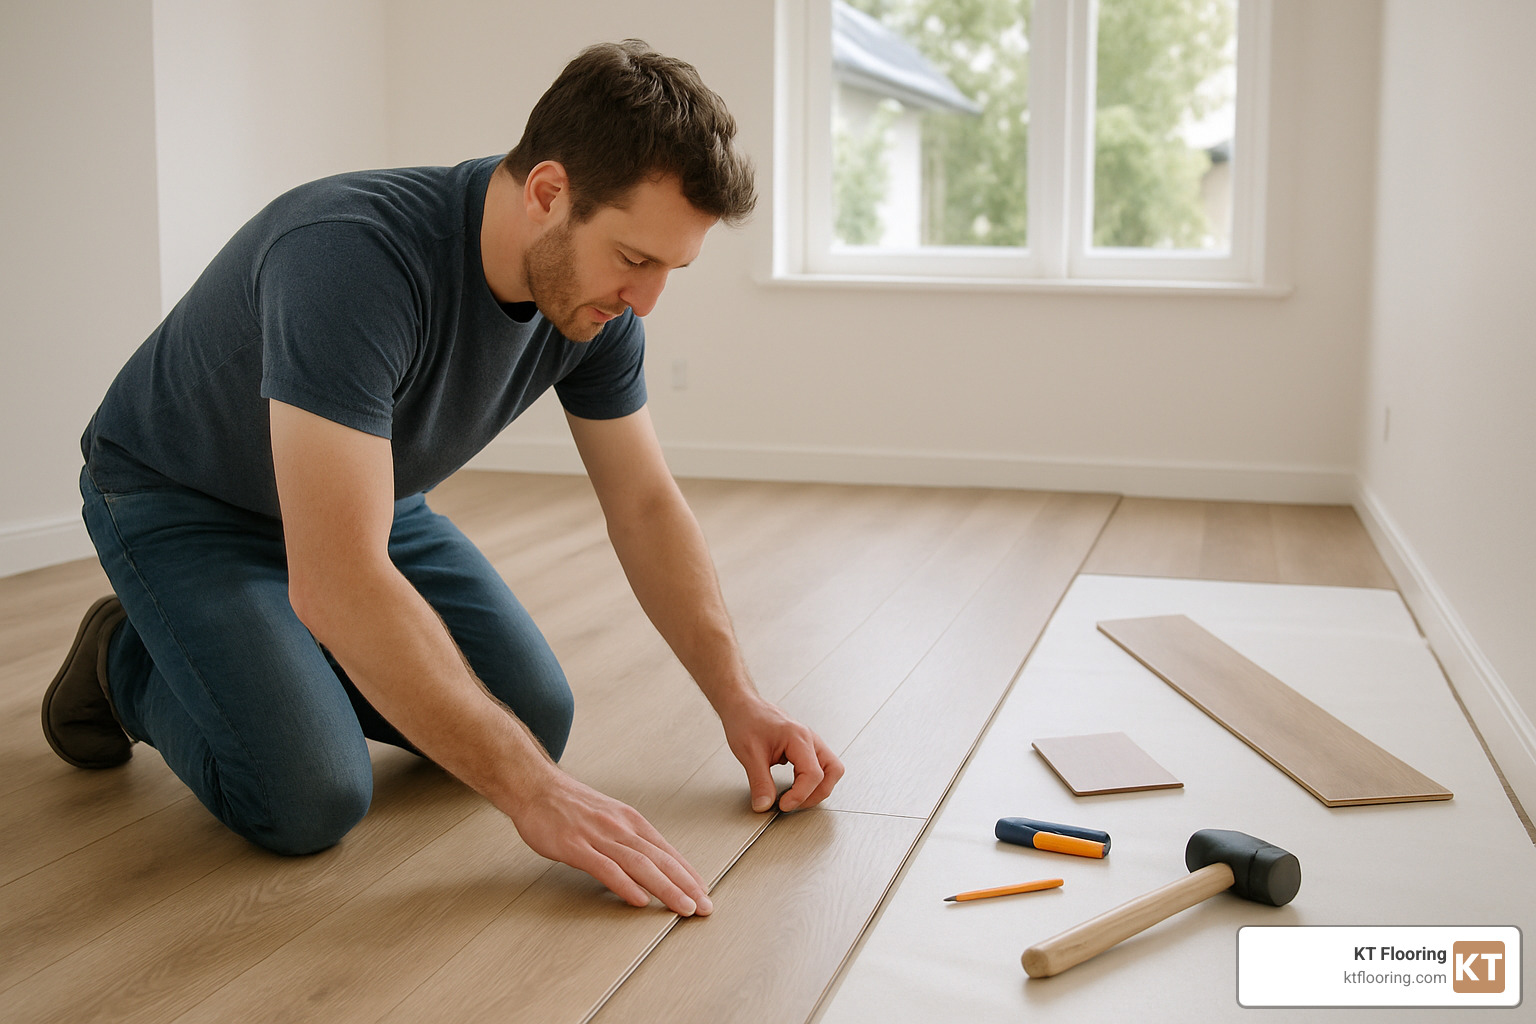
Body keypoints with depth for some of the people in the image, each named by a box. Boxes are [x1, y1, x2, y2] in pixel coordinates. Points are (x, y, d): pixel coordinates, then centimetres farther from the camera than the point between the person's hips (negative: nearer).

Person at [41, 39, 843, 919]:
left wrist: (739, 700, -13)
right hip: (182, 504, -6)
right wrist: (533, 792, -41)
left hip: (362, 500, 7)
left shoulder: (597, 295, -16)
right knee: (312, 797, -24)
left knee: (534, 719, -5)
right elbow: (339, 584, -44)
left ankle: (294, 653, 18)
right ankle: (130, 659, 6)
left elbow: (646, 506, -5)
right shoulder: (352, 257, -40)